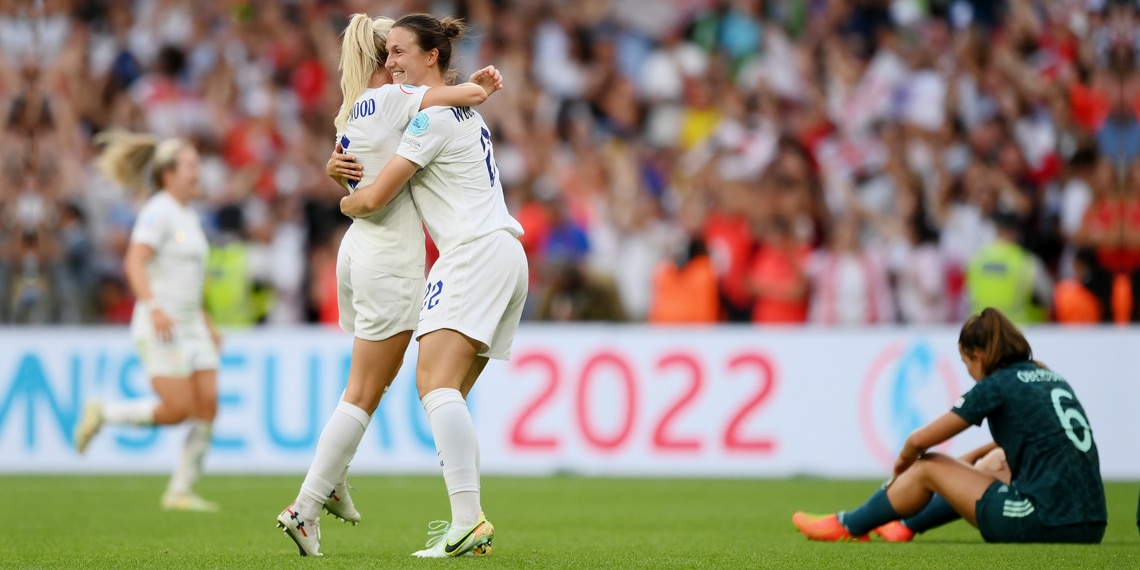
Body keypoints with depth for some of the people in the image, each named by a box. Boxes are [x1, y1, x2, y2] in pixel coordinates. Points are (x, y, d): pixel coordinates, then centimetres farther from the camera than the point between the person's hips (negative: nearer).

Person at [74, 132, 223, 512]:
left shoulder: (188, 217, 17)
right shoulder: (158, 212, -10)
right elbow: (134, 263, -21)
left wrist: (206, 324, 24)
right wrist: (154, 308, -33)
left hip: (189, 326, 9)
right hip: (159, 326, -9)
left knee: (207, 407, -3)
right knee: (179, 409, -14)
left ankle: (180, 492, 2)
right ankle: (102, 414, 6)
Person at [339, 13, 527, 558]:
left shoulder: (433, 118, -9)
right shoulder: (465, 113, 22)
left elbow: (374, 198, -11)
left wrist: (347, 203, 13)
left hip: (475, 253, -10)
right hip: (505, 254, 10)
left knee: (434, 382, -20)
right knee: (447, 395, 9)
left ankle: (468, 519, -31)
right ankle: (470, 527, 3)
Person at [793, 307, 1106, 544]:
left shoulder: (997, 386, -5)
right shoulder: (1051, 377, 16)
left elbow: (921, 439, 0)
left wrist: (902, 463, 21)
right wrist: (967, 461, 38)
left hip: (1046, 522, -8)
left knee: (927, 469, 10)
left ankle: (847, 527, 28)